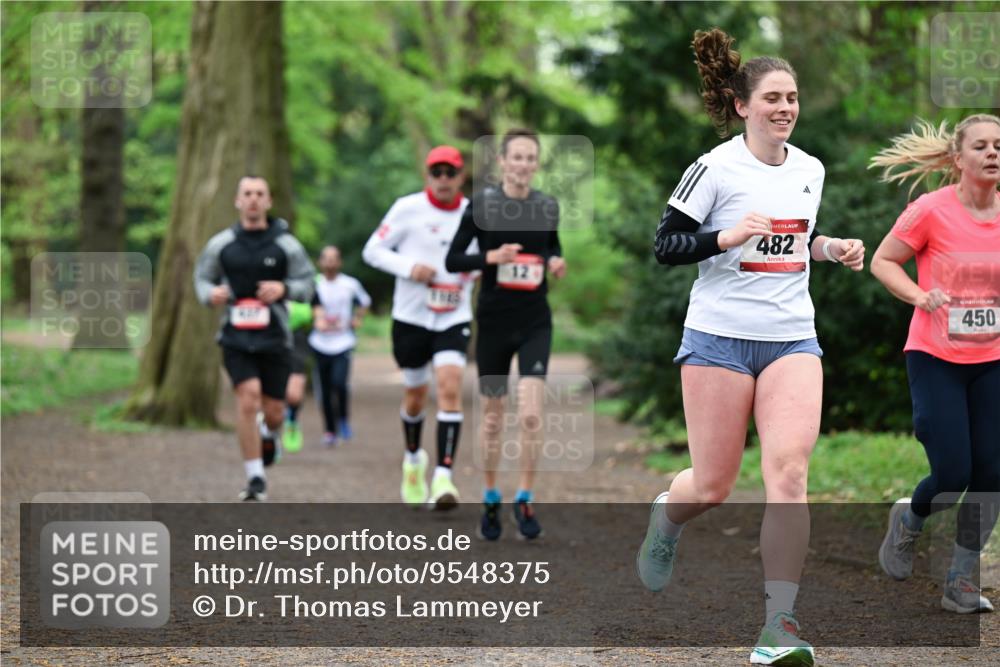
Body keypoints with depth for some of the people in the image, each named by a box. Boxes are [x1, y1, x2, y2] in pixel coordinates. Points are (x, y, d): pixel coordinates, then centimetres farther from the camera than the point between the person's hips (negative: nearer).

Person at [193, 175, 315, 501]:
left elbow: (307, 284, 4)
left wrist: (284, 289, -17)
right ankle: (255, 479, -11)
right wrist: (210, 293, -8)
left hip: (274, 339, 1)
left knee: (273, 410, 5)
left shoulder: (286, 245, -1)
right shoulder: (221, 244, 2)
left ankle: (270, 435, 46)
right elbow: (202, 276, 14)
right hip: (236, 338, -1)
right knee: (248, 398, -19)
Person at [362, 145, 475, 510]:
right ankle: (413, 459, 41)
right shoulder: (408, 209, -6)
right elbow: (372, 250, -2)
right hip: (411, 316, 0)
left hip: (454, 318, 0)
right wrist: (409, 268, -18)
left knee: (450, 387, -19)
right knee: (415, 395, 12)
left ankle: (443, 477, -22)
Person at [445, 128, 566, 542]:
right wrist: (491, 257, -20)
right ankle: (490, 500, 24)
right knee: (492, 416, 8)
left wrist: (556, 263, -1)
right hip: (493, 322, -1)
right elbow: (452, 261, -3)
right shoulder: (481, 205, -5)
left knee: (531, 415, -12)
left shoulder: (547, 207, 4)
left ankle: (525, 500, 1)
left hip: (535, 323, 1)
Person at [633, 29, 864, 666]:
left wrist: (831, 248, 5)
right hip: (720, 337, -4)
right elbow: (665, 246, -7)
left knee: (789, 469, -15)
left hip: (793, 340, 4)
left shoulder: (810, 170, 9)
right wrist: (728, 237, -22)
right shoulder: (715, 168, -8)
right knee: (713, 486, 1)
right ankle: (666, 518, 40)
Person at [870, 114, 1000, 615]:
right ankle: (908, 519, 26)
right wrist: (920, 297, -19)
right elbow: (882, 262, -3)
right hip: (935, 358, -4)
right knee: (953, 474, -9)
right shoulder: (932, 211, -11)